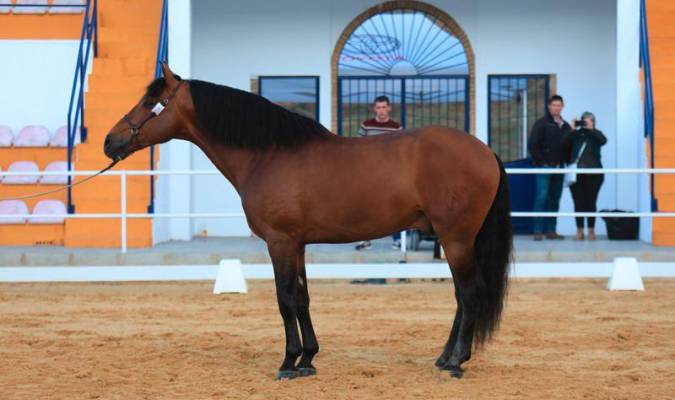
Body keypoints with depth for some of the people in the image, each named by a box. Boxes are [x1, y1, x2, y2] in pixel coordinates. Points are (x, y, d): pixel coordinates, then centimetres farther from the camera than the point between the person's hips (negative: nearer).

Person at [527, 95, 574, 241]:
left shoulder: (565, 126, 14)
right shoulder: (542, 124, -1)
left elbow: (569, 146, 17)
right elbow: (532, 145, -6)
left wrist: (567, 162, 3)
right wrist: (541, 162, -11)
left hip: (558, 168, 5)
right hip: (544, 168, -5)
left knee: (555, 200, 5)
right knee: (542, 198, -9)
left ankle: (551, 230, 10)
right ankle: (538, 231, -8)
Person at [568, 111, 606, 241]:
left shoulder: (596, 135, 9)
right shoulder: (575, 135, 6)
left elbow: (603, 140, -13)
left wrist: (590, 129, -17)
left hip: (593, 173, 0)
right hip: (576, 173, 0)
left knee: (590, 202, 0)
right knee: (579, 202, -1)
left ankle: (591, 230, 6)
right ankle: (579, 230, 5)